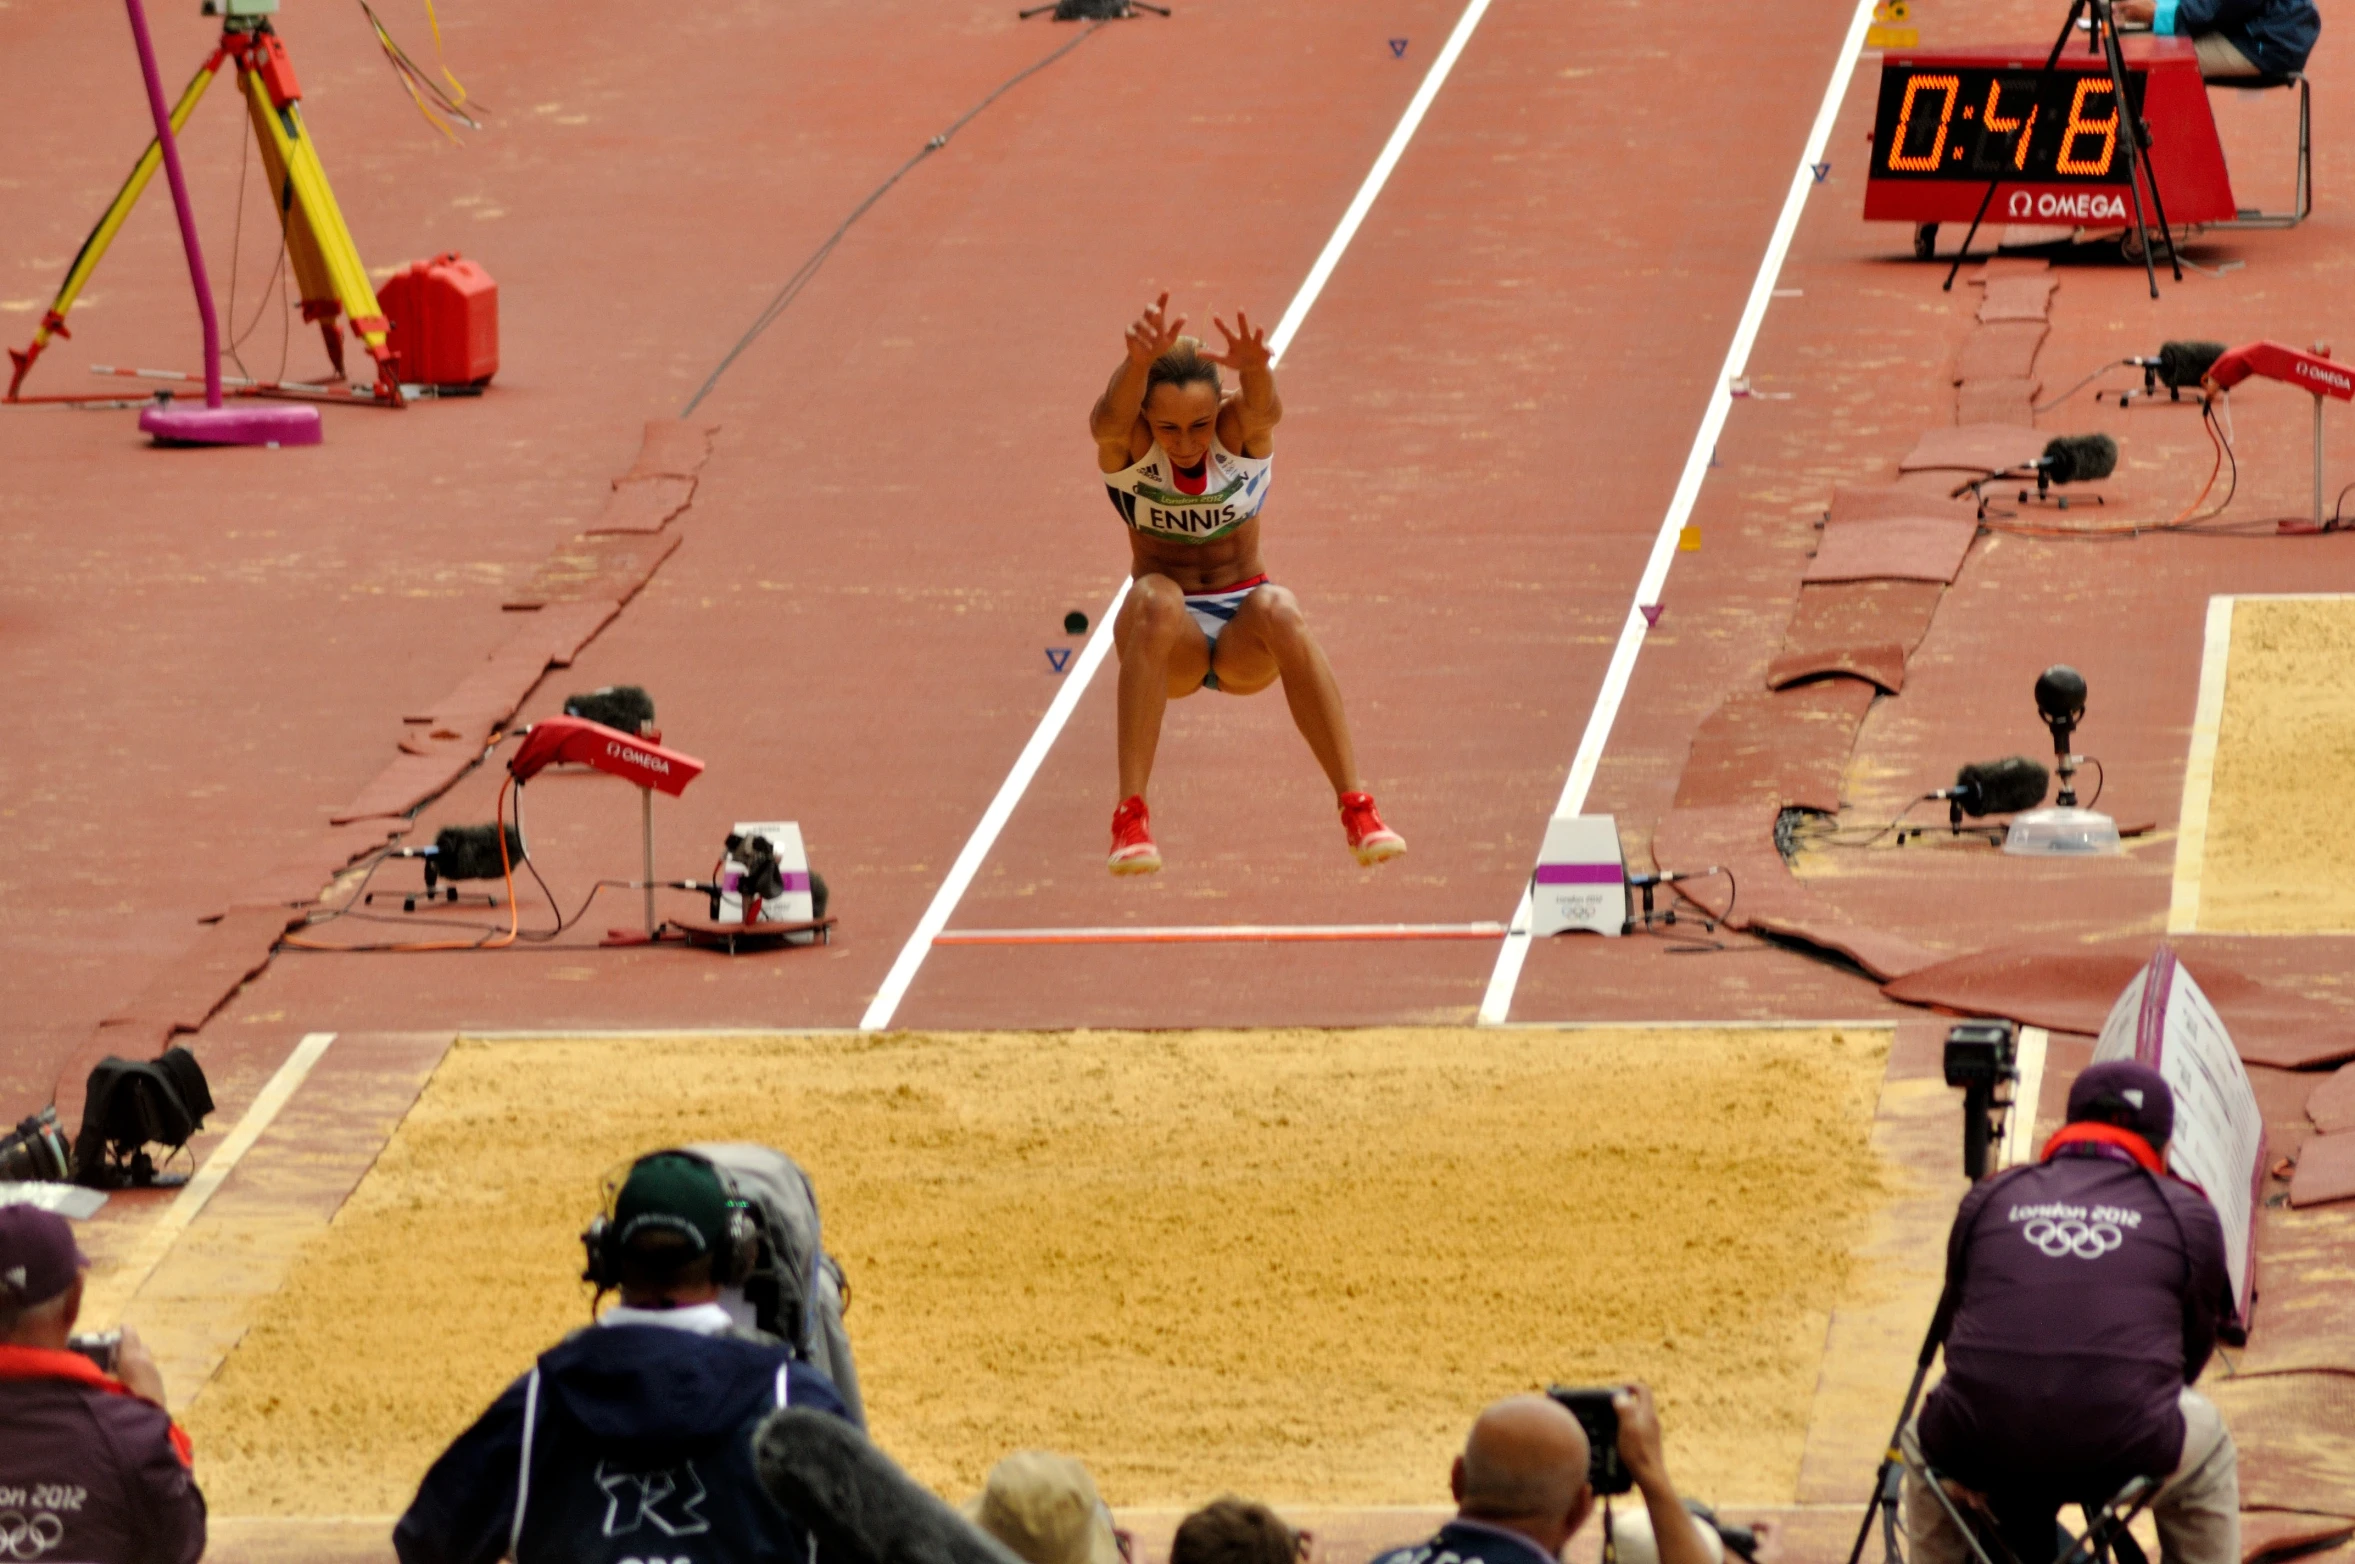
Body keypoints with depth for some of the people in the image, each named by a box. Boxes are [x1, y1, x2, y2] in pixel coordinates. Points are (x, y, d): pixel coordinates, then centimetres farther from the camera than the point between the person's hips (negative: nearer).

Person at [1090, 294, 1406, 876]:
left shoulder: (1241, 429, -10)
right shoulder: (1128, 440, -12)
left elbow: (1265, 408, -35)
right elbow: (1110, 417, -36)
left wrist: (1254, 369, -60)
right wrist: (1140, 361, -60)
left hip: (1245, 642, 1)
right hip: (1170, 643, -1)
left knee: (1278, 609, -35)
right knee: (1156, 600, -36)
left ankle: (1357, 807, -33)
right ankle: (1130, 817, -40)